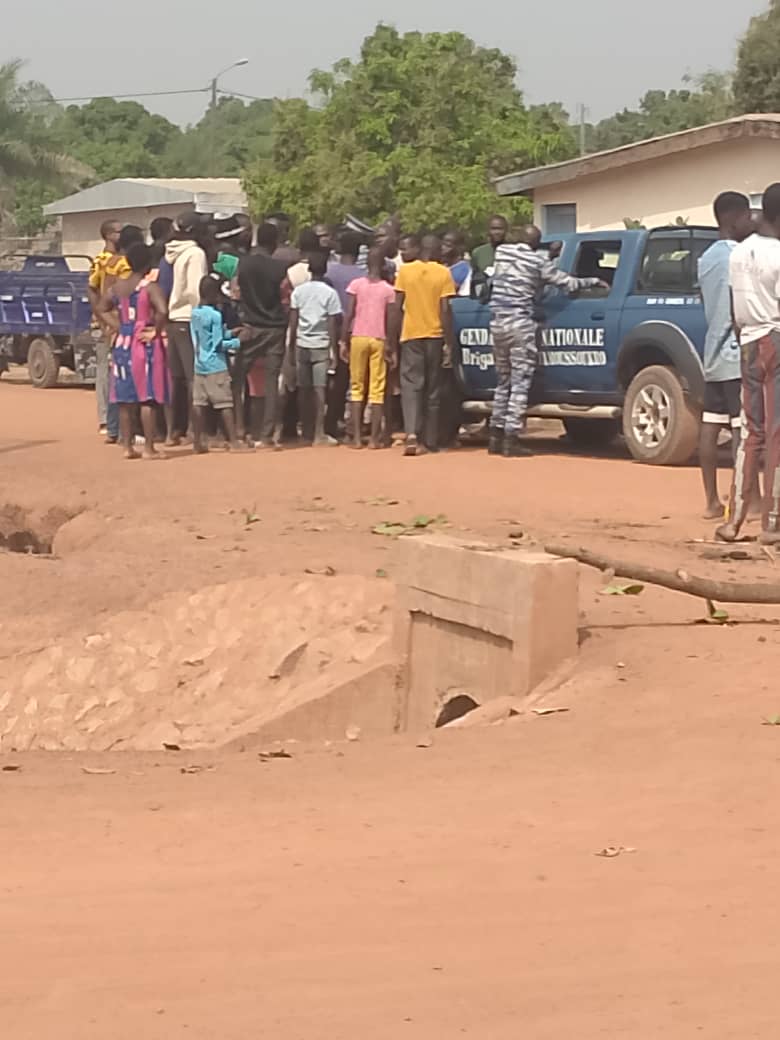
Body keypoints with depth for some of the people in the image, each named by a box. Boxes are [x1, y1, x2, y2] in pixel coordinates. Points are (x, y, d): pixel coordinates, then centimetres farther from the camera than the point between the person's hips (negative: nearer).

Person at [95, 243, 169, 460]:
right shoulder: (150, 287, -12)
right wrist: (155, 331, -11)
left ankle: (127, 446, 13)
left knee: (125, 399, 10)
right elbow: (162, 311, -25)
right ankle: (149, 448, -2)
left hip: (123, 344, 6)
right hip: (146, 345, -6)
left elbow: (101, 309, 14)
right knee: (147, 399, -2)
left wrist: (118, 327, 9)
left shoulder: (117, 287, 7)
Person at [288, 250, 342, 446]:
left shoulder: (298, 291, 4)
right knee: (319, 388, -5)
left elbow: (293, 321, 4)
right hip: (321, 344, -3)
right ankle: (319, 433, -9)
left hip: (302, 344, 3)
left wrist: (292, 347, 10)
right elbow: (333, 324, -6)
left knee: (304, 389, 9)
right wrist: (334, 349, -2)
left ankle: (307, 431, 15)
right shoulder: (330, 293, -4)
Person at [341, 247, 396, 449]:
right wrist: (391, 348, 2)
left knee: (357, 388, 6)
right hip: (379, 340, 0)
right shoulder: (388, 290, 0)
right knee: (377, 390, 3)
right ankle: (374, 438, -1)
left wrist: (344, 341, 0)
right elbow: (390, 320, -3)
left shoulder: (356, 285, -1)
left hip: (358, 338, 0)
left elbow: (349, 315, -5)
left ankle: (357, 437, 0)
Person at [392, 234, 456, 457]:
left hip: (411, 336, 0)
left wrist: (393, 339, 6)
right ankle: (429, 441, 10)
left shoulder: (405, 271, 1)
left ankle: (412, 434, -21)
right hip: (435, 336, 0)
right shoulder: (443, 273, -2)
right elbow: (445, 309, -7)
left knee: (411, 386, -1)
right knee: (432, 390, 8)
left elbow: (398, 308, -1)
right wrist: (449, 341, -3)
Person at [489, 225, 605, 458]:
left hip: (498, 322, 6)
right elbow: (568, 283, -1)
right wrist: (594, 281, 14)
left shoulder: (502, 253, 7)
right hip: (521, 324, -6)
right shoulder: (538, 261, -6)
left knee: (504, 382, 15)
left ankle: (496, 436, 15)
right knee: (520, 384, -4)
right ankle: (511, 439, -9)